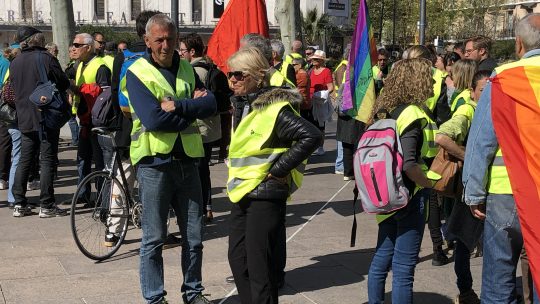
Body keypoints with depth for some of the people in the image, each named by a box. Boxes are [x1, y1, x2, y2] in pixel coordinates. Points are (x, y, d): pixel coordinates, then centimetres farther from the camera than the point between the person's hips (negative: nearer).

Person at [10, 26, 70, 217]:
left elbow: (14, 89, 15)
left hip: (24, 119, 5)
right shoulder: (46, 58, -11)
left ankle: (19, 205, 13)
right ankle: (46, 206, 1)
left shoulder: (14, 63, 6)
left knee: (24, 161, 12)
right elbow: (64, 84, -8)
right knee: (47, 160, 0)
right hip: (47, 117, -5)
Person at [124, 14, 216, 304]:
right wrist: (191, 109, -11)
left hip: (187, 160, 5)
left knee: (194, 236, 12)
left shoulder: (186, 68, 9)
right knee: (154, 239, 5)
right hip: (154, 163, -4)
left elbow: (210, 104, -4)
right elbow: (153, 119, -19)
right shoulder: (136, 73, -7)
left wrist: (177, 105, -17)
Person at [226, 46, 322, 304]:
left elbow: (312, 136, -26)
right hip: (242, 194, 9)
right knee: (237, 257, 15)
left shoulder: (275, 109, -17)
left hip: (264, 195, -9)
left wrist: (278, 169, -22)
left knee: (259, 264, -3)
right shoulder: (244, 106, 12)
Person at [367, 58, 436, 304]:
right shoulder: (411, 113, -18)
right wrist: (429, 184, -11)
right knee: (403, 268, 0)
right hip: (409, 198, -9)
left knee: (382, 259, 18)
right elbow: (409, 165, -26)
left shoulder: (385, 110, 7)